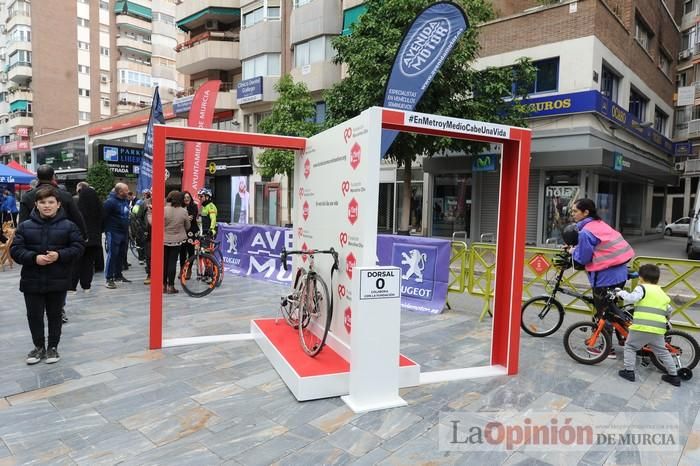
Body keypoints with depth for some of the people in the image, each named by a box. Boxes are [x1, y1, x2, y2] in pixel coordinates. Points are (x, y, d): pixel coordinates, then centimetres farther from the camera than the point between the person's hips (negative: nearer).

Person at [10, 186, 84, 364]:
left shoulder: (68, 226, -4)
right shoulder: (25, 226, -1)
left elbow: (78, 247, -5)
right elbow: (15, 250, -2)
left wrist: (59, 255, -20)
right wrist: (34, 258, -19)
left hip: (58, 281, -1)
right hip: (32, 281, 1)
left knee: (55, 315, 11)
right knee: (34, 316, 11)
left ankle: (53, 347, 26)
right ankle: (39, 346, 28)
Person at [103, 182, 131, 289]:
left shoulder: (126, 201, 10)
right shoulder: (110, 202, -14)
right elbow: (103, 216, -14)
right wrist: (105, 229, -10)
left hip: (124, 232, 8)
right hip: (113, 233, -8)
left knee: (121, 255, 15)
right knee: (112, 255, -6)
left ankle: (118, 274, 27)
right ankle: (109, 279, -1)